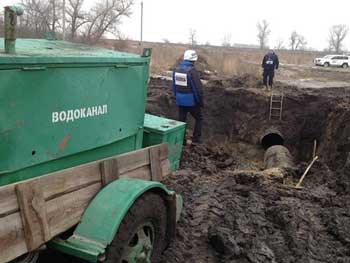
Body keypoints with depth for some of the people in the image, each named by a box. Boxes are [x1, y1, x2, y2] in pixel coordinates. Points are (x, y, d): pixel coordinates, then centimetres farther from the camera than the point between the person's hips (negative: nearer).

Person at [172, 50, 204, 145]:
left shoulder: (177, 69, 1)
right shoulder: (192, 71, -20)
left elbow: (174, 86, 10)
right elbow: (198, 88, -18)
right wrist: (200, 102, -6)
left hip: (180, 100, 6)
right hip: (191, 101, -6)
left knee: (182, 119, 15)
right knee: (199, 118, 13)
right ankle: (196, 139, 12)